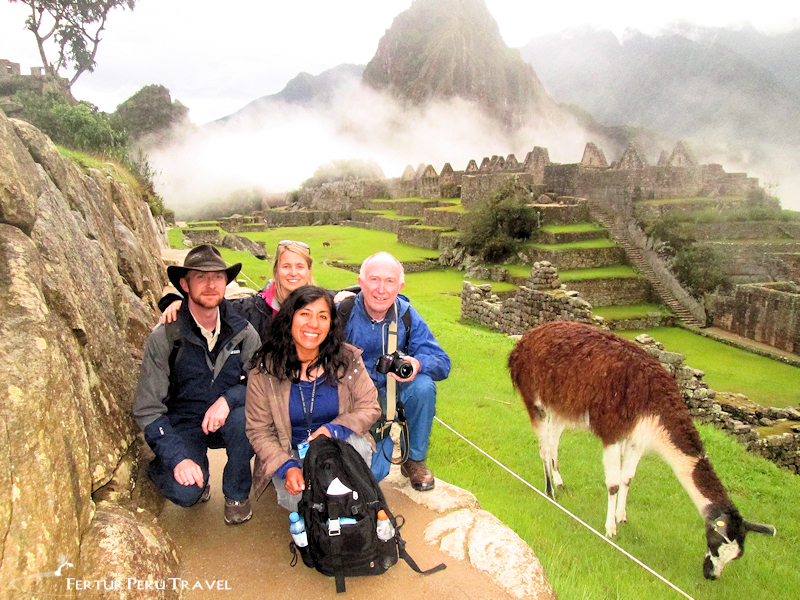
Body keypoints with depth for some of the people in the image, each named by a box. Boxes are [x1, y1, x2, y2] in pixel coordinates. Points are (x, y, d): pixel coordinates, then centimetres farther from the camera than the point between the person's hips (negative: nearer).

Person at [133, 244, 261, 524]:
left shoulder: (242, 331, -8)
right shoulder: (164, 337, -15)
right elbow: (147, 410, -14)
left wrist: (228, 399, -30)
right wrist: (177, 459, -26)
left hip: (226, 422, 2)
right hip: (182, 426, -2)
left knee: (245, 417, -32)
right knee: (185, 491, -28)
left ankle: (236, 494, -5)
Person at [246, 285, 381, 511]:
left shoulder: (348, 359, -10)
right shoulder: (265, 369, -11)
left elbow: (370, 407, -5)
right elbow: (259, 430, -7)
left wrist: (333, 429, -23)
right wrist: (287, 467, -23)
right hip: (290, 454, 0)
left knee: (358, 444, -32)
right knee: (296, 499, -28)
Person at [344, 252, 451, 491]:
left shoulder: (407, 315, -9)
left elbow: (442, 362, -13)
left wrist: (418, 364, -34)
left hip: (393, 392, 3)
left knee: (424, 386, -29)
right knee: (371, 472, -17)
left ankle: (415, 460, -3)